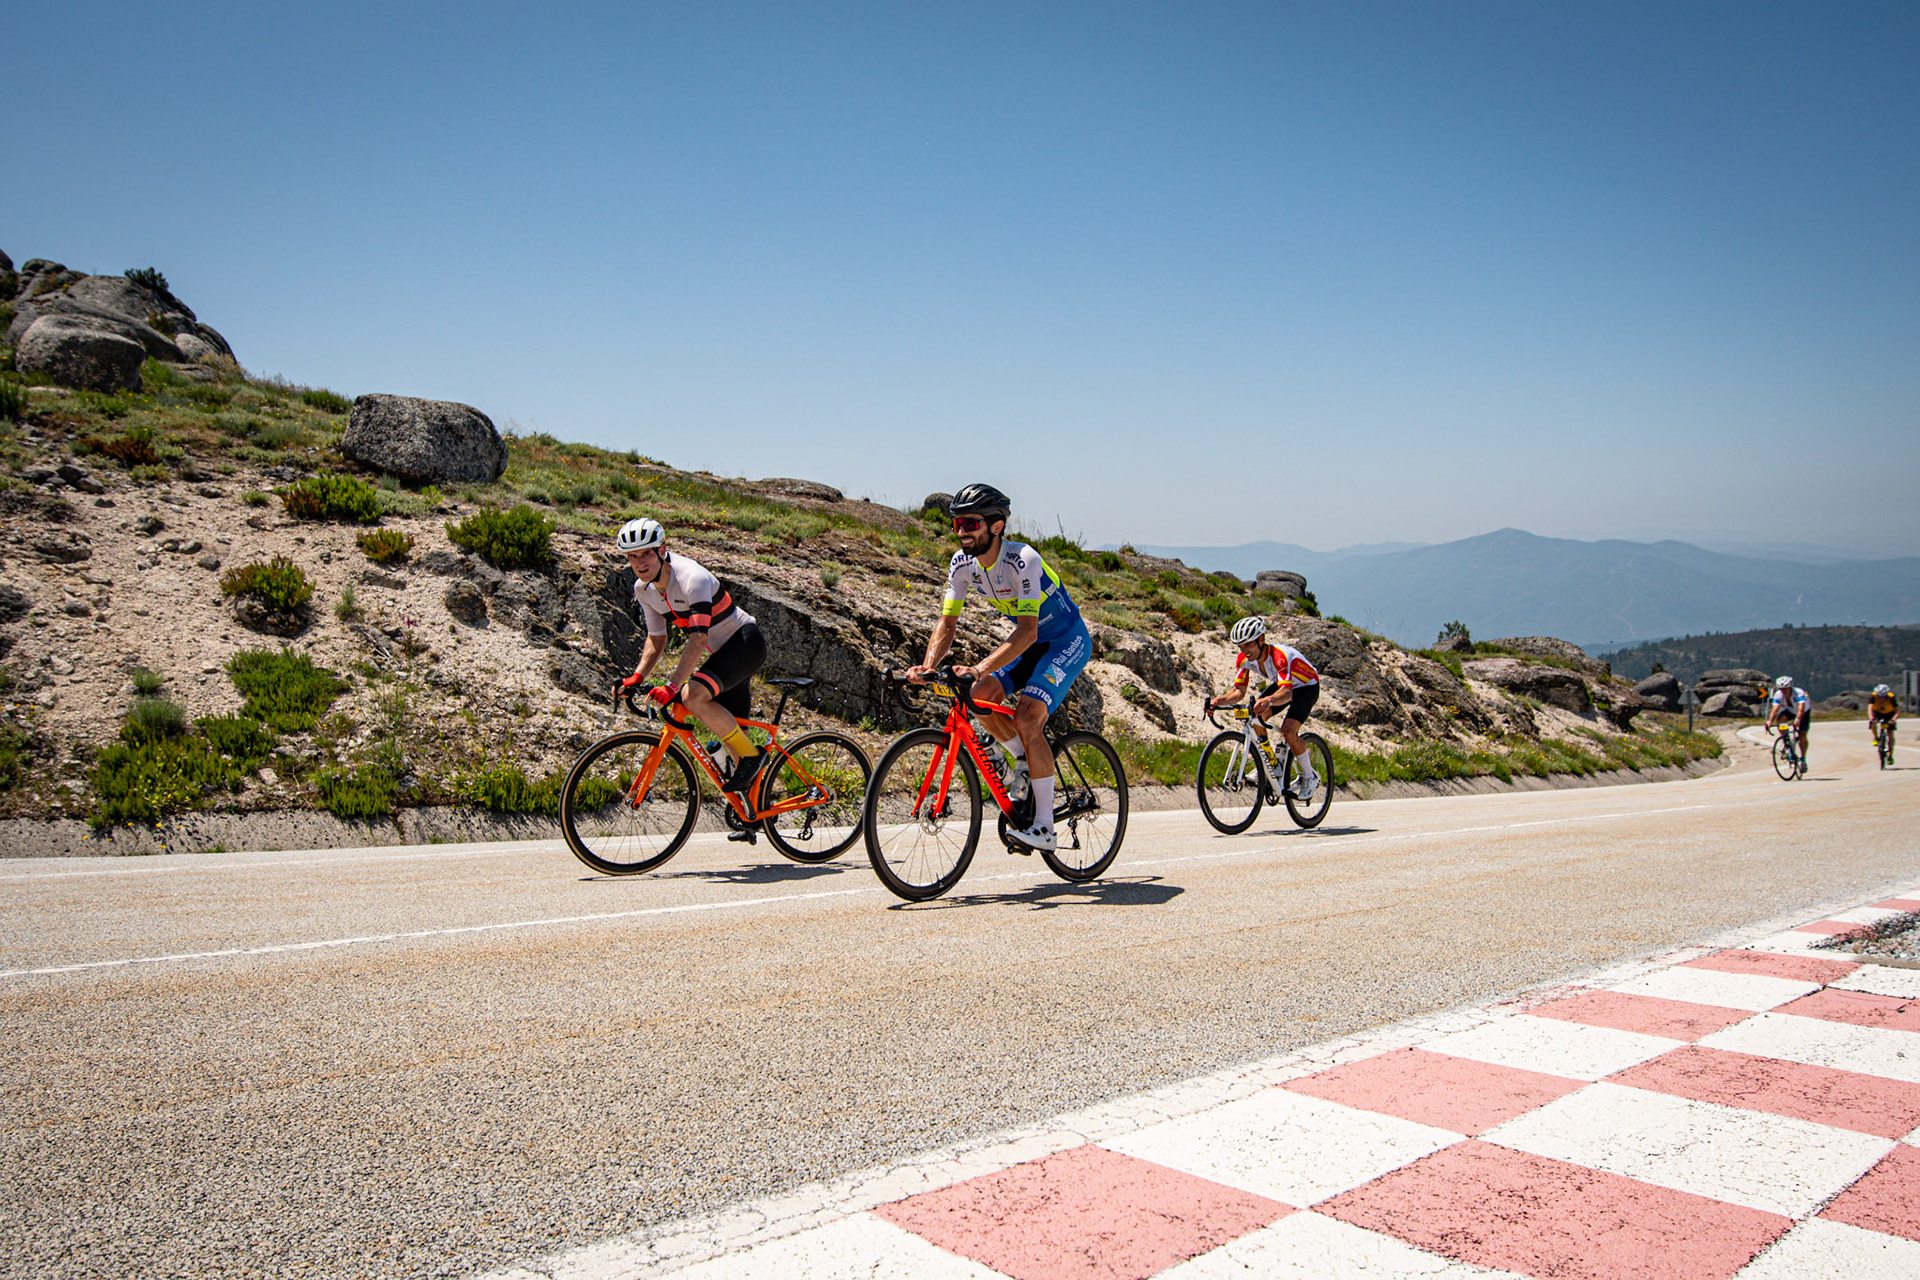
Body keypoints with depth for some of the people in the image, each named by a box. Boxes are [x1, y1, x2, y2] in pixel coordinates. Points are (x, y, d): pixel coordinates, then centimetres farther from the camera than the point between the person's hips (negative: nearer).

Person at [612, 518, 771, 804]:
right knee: (730, 729, 10)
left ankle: (751, 755, -14)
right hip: (722, 652, 9)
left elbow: (699, 639, -36)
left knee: (693, 695, -29)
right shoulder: (643, 589, -2)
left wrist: (672, 685, -43)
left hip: (745, 641, -9)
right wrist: (636, 678, -7)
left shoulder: (692, 577, -28)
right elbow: (656, 640, 8)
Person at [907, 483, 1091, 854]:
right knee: (980, 697, -15)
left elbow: (1027, 631, -38)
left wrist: (980, 668, -49)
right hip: (1030, 643, 7)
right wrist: (928, 666, -27)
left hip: (1067, 641, -7)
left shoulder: (1022, 560, -31)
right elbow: (947, 622, -8)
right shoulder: (962, 563, -11)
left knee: (1027, 717, -23)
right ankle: (1022, 760, 12)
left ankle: (1044, 827, -15)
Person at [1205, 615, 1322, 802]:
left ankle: (1310, 778, -3)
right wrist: (1219, 701, -37)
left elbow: (1286, 693, -51)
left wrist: (1269, 700, -72)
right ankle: (1273, 767, 3)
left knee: (1288, 731, -25)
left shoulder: (1280, 656, -39)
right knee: (1254, 719, -17)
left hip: (1306, 686, -7)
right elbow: (1239, 691, -17)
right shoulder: (1243, 659, -19)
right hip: (1281, 684, 7)